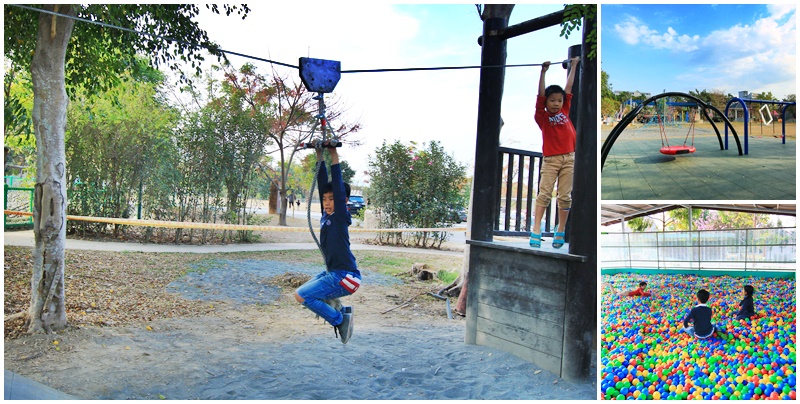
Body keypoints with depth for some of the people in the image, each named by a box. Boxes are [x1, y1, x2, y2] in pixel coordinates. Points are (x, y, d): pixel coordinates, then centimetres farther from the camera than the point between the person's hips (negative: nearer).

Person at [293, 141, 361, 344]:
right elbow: (323, 182, 7)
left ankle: (340, 320, -1)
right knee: (304, 291, 23)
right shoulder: (326, 215, 7)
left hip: (344, 277, -9)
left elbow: (338, 187, -19)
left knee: (301, 295, -13)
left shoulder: (341, 217, -12)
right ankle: (341, 311, 17)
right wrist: (319, 156, 4)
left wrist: (334, 155, -17)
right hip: (333, 273, 9)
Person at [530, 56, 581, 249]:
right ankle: (536, 231, -9)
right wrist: (543, 72, -14)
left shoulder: (565, 111, 10)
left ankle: (560, 231, 13)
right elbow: (540, 95, -9)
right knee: (544, 194, -8)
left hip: (568, 158, 3)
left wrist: (574, 66, 24)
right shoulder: (542, 116, 0)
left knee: (565, 196, 4)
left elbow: (569, 88, 16)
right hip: (550, 160, -3)